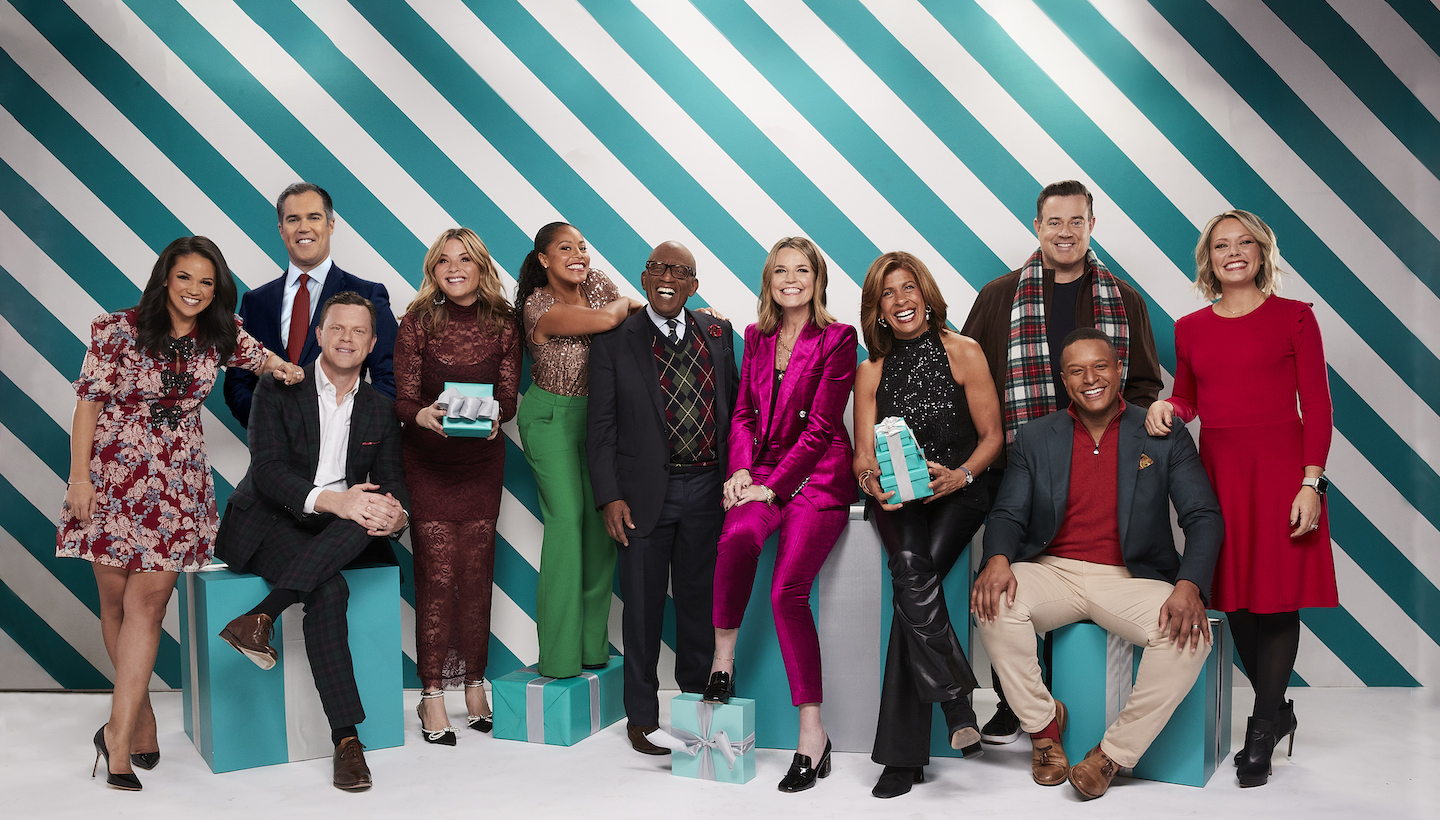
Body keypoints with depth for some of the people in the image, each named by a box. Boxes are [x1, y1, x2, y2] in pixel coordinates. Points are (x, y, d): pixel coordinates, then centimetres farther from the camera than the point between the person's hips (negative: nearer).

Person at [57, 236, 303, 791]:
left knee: (148, 600, -7)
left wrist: (282, 368, 0)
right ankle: (141, 714, 20)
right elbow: (89, 400, -3)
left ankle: (119, 736, -3)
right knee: (116, 601, 4)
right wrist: (79, 476, -7)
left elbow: (257, 355, 24)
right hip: (113, 473, -1)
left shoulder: (220, 335, 5)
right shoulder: (120, 330, -5)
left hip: (178, 480, 2)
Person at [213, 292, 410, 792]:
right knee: (330, 590, -33)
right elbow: (268, 470, -14)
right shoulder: (278, 390, -1)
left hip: (334, 534, 4)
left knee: (371, 513, -32)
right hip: (267, 524, -4)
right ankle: (346, 739, -32)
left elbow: (393, 483, 5)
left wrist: (397, 515, -22)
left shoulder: (380, 410, 11)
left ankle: (260, 617, -35)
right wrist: (332, 499, -33)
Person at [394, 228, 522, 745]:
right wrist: (423, 415, -27)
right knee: (437, 573, -4)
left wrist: (494, 416, -20)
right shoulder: (417, 322, -3)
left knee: (476, 572, 6)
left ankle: (474, 684, 19)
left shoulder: (503, 325, 2)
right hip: (427, 461, -2)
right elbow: (403, 399, -5)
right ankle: (432, 697, 4)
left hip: (482, 461, 2)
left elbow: (508, 397, 2)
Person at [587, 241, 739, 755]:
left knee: (700, 601, 14)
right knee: (643, 606, 6)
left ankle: (697, 703, 31)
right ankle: (642, 715, 21)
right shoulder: (614, 341, -1)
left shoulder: (718, 333, 8)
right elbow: (600, 427, -2)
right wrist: (609, 497, -9)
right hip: (646, 493, -2)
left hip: (706, 489, 3)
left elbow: (734, 405, 11)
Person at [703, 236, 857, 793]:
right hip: (761, 471, 4)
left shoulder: (837, 338, -1)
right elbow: (743, 412, 15)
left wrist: (773, 485, -13)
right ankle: (723, 658, -12)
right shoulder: (756, 338, 15)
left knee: (788, 589, -21)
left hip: (816, 476, -3)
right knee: (739, 535, -32)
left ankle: (812, 730, -11)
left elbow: (821, 425, -7)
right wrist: (741, 469, -3)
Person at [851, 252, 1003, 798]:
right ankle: (956, 701, -25)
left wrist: (960, 475, -15)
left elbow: (992, 435, 3)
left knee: (913, 577, -27)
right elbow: (864, 454, 8)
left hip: (959, 491, -2)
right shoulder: (871, 371, 10)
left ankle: (903, 752, -20)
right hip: (897, 497, 2)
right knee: (911, 567, -31)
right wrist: (872, 481, -15)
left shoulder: (964, 353, 2)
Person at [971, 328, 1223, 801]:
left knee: (1189, 635, -29)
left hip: (1129, 579, 0)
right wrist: (997, 559, -21)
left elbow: (1204, 517, -1)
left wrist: (1189, 586, -21)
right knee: (995, 602, -29)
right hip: (1054, 572, 1)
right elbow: (1007, 514, 4)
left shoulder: (1165, 437, 4)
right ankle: (1042, 722, -4)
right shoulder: (1035, 439, 8)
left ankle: (1113, 753, -10)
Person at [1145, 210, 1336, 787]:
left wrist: (1311, 483, -11)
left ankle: (1261, 736, 9)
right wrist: (1166, 406, -2)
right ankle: (1278, 711, 27)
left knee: (1277, 599, -2)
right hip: (1216, 471, 4)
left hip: (1280, 466, -3)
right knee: (1236, 598, 7)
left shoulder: (1294, 317, 2)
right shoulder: (1190, 328, 12)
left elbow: (1316, 405, -2)